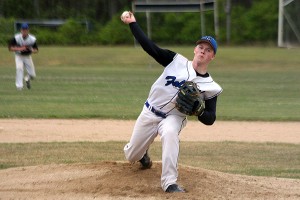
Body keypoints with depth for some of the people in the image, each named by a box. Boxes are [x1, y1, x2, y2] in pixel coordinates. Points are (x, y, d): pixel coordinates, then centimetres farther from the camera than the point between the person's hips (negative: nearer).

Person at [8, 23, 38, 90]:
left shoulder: (32, 39, -16)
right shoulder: (16, 38, -21)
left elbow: (36, 50, -5)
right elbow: (10, 48, -17)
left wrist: (32, 50, -29)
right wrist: (19, 49, -31)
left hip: (27, 57, 2)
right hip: (19, 56, -2)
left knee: (32, 75, 0)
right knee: (19, 68, -31)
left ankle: (27, 78, 37)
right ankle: (19, 86, -23)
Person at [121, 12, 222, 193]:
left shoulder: (211, 87, -9)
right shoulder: (178, 61, -6)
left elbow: (210, 119, -8)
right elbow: (150, 47, -10)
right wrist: (132, 23, -17)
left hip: (174, 117, -2)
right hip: (150, 113, 2)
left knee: (170, 133, -39)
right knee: (131, 156, 12)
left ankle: (170, 183, -37)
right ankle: (142, 153, 53)